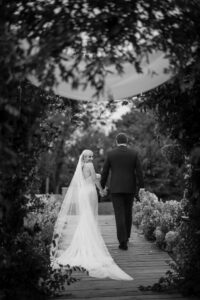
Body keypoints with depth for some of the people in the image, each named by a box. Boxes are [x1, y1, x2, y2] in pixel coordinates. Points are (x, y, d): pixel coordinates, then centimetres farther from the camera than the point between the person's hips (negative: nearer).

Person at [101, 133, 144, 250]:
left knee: (120, 215, -3)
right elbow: (139, 171, -4)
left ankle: (123, 242, -9)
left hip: (116, 188, -2)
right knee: (128, 213, 17)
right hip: (130, 188, 2)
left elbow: (105, 172, 2)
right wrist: (142, 187, -1)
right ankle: (126, 237, 28)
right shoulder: (134, 153, 0)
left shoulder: (110, 154, -1)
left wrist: (102, 187, 12)